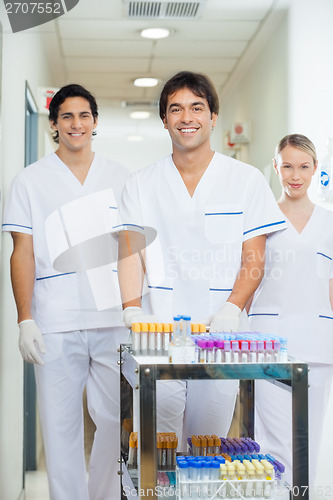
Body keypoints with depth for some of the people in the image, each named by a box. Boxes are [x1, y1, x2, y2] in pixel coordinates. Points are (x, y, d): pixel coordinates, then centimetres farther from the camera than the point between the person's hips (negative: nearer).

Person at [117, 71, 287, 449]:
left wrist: (232, 309, -13)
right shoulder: (141, 184, 11)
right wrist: (132, 310, -13)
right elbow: (130, 252, 3)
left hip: (220, 332, 0)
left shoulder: (246, 180, 7)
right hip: (158, 332, 1)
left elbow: (253, 260, 3)